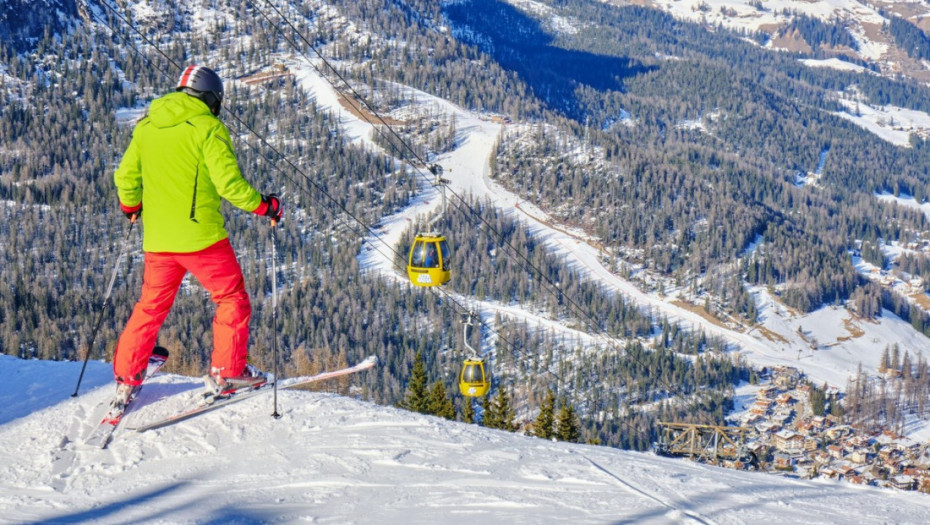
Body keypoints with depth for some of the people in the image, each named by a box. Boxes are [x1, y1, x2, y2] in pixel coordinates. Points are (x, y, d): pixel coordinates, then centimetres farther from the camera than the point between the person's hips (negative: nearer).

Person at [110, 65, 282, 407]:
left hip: (157, 239, 6)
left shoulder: (146, 127, 8)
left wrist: (131, 207, 34)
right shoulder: (208, 128, -9)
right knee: (232, 300, 11)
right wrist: (263, 206, -3)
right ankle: (226, 373, 10)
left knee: (151, 307, 18)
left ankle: (125, 379, 17)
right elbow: (228, 181, -16)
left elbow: (126, 176, 15)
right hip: (200, 236, -5)